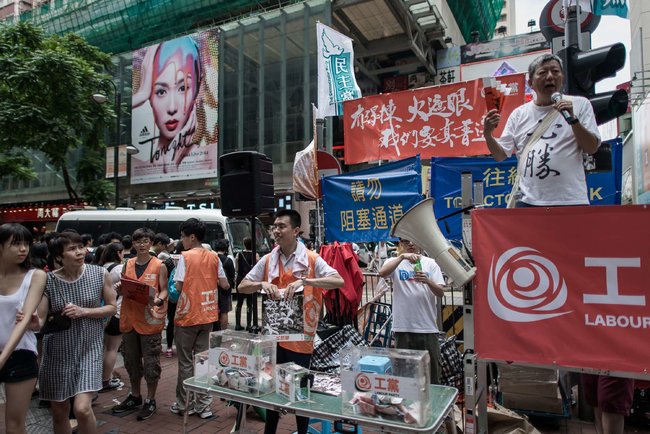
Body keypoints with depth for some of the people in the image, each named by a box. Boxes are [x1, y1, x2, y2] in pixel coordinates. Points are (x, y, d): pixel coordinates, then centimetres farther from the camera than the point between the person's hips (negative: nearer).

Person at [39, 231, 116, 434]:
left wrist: (84, 311, -16)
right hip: (58, 349, 2)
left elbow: (112, 307, 0)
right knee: (59, 412, 13)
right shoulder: (48, 281, -8)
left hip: (89, 347, -1)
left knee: (82, 409, -13)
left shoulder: (99, 274, -8)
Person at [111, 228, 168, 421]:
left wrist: (158, 300, -25)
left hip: (150, 320, -5)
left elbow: (164, 290, -5)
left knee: (151, 362, 3)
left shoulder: (159, 266, -5)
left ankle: (150, 400, 19)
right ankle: (135, 396, 35)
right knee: (131, 360, 17)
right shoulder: (128, 264, 8)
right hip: (129, 318, 5)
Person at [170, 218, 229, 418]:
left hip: (187, 316, -4)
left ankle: (183, 405, 20)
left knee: (185, 361, 9)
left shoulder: (185, 257, -11)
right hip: (207, 314, 5)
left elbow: (178, 286, -14)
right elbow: (224, 285, 3)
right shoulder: (213, 257, 2)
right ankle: (204, 405, 16)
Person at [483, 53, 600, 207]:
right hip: (528, 201, 2)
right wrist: (488, 135, -11)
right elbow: (501, 155, 8)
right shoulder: (518, 114, 9)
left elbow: (592, 148, -1)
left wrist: (573, 119, -15)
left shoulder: (580, 104, 5)